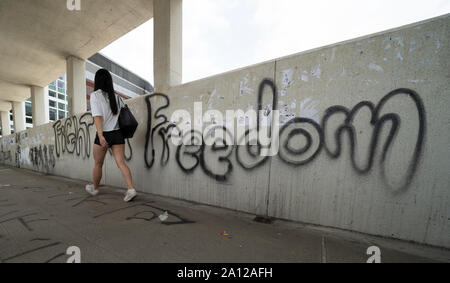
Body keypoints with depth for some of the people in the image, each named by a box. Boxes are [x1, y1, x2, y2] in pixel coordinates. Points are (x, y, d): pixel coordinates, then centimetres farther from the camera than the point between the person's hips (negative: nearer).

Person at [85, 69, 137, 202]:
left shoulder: (95, 95, -4)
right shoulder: (116, 97, 10)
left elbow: (97, 116, -15)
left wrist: (101, 136, -21)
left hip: (104, 134, -3)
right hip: (118, 134, 4)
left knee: (98, 164, 15)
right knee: (121, 162, 0)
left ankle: (94, 188, 35)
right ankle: (131, 189, -10)